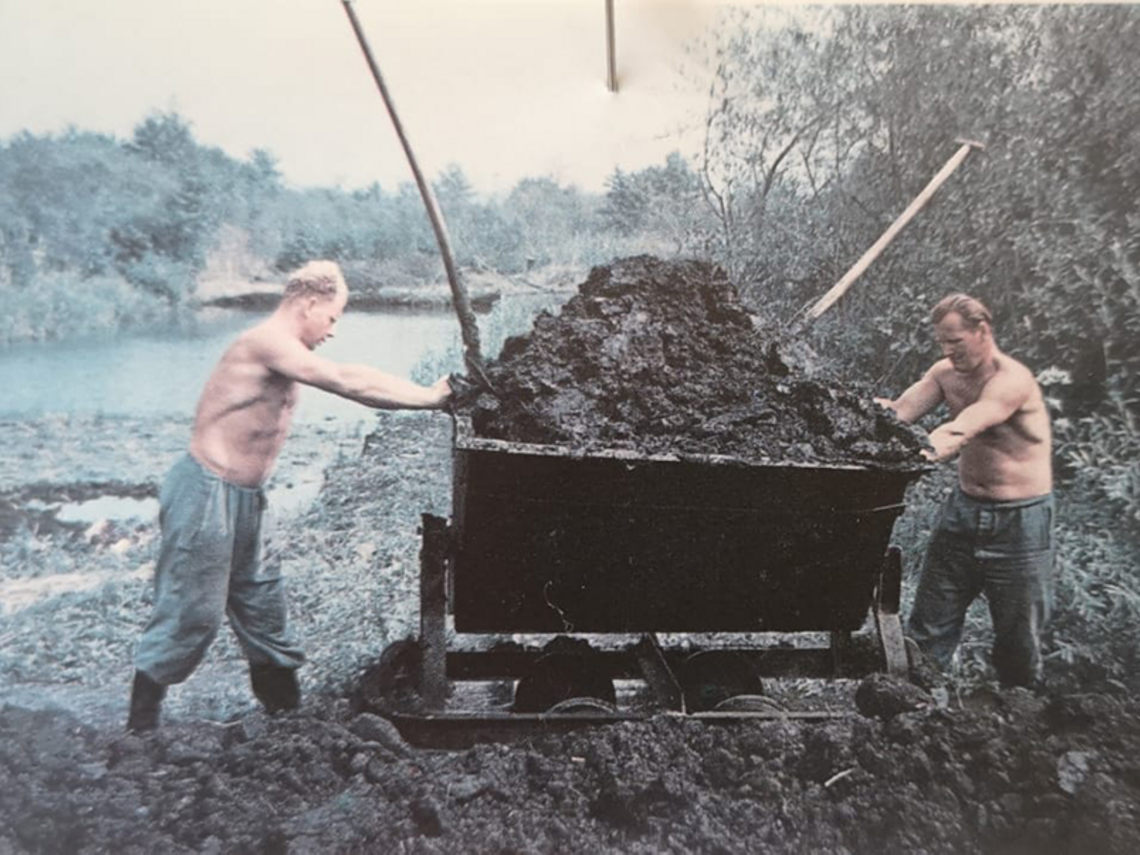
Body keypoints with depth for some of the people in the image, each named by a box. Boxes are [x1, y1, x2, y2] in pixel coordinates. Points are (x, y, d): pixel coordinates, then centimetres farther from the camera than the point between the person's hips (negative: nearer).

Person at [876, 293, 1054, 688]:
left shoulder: (1012, 380, -20)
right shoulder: (945, 373, 3)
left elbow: (957, 433, -34)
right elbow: (898, 412, -9)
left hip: (1020, 521, -6)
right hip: (963, 509, 6)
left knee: (1018, 640, 8)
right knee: (928, 629, 6)